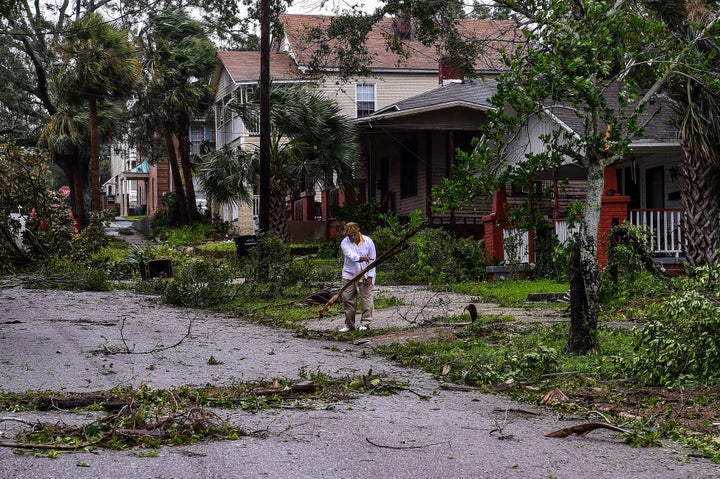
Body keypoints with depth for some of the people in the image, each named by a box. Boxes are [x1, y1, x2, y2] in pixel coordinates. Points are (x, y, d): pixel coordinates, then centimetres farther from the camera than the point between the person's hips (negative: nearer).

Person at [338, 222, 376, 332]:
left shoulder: (368, 241, -4)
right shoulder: (345, 243, -7)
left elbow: (372, 260, -1)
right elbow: (351, 256, -26)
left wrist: (370, 276, -7)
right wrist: (361, 258, -47)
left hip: (365, 275, -1)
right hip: (349, 274, 1)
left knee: (367, 298, -5)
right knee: (348, 299, 0)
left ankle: (365, 323, 2)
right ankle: (349, 324, 9)